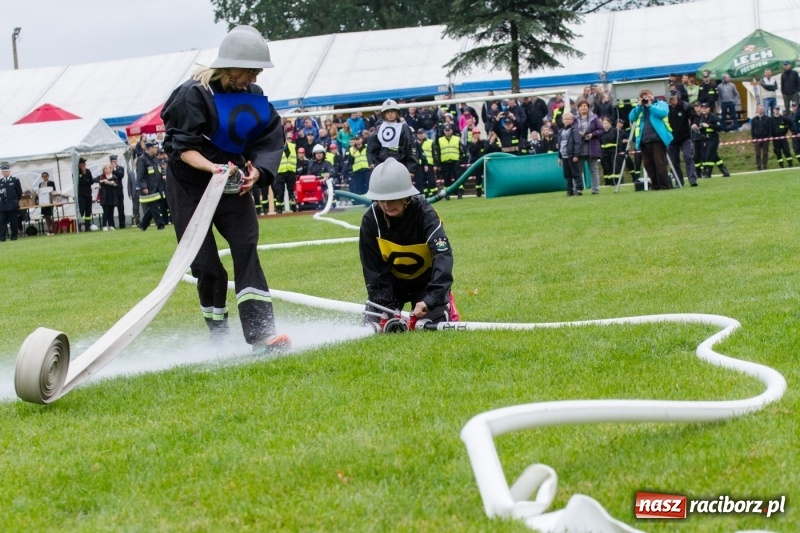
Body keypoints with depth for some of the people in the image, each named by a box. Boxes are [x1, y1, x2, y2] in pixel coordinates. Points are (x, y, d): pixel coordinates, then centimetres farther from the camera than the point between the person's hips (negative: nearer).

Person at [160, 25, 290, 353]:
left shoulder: (253, 96, 1)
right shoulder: (195, 93, -16)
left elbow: (269, 141, -2)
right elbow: (181, 146, -19)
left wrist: (256, 171, -21)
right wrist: (212, 167, -36)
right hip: (189, 184, -4)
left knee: (245, 246, -12)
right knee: (205, 264, -4)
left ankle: (261, 333, -19)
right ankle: (219, 337, 11)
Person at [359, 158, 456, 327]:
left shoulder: (424, 213, -29)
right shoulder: (371, 219, -22)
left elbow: (443, 255, -42)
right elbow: (373, 269, -15)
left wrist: (431, 299, -55)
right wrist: (387, 309, -24)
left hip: (425, 280, -2)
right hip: (392, 281, 2)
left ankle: (447, 305, 19)